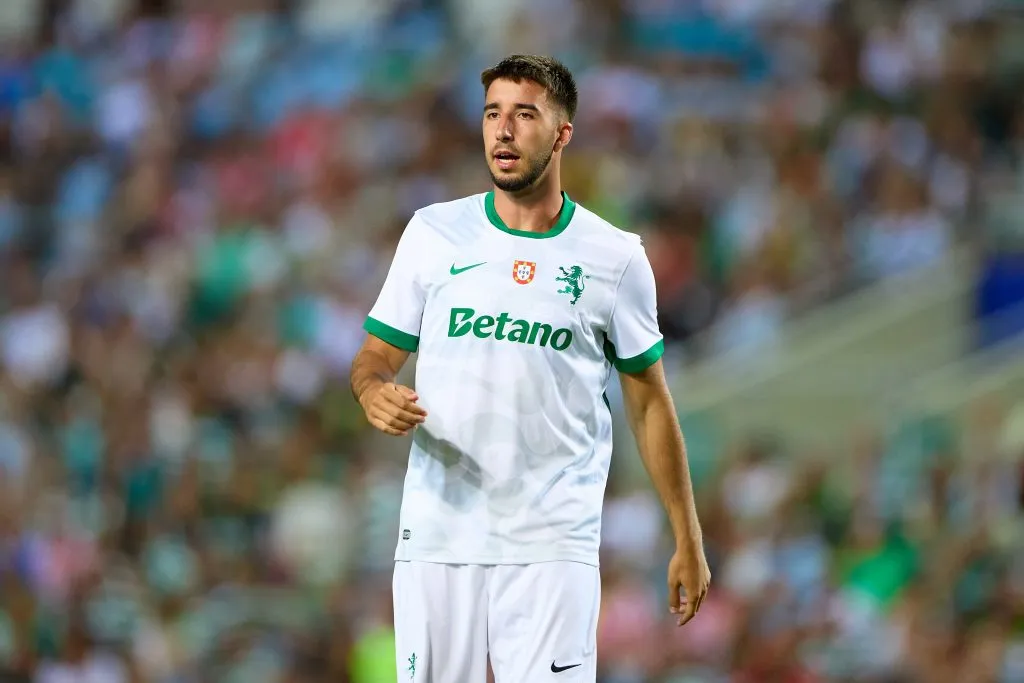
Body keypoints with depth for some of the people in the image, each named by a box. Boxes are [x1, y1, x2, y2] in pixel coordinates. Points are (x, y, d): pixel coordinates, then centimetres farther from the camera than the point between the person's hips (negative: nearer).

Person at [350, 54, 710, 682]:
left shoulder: (615, 257, 3)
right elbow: (375, 358, 11)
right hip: (437, 534, 2)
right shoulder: (434, 233, 6)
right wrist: (375, 394, -14)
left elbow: (650, 404, 10)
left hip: (552, 546, -1)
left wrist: (688, 539, 10)